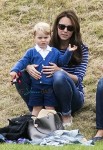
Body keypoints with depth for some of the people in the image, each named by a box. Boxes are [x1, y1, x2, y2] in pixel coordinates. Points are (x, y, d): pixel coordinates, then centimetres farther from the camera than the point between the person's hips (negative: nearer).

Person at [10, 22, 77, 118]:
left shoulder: (55, 52, 7)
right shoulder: (31, 52, 3)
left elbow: (63, 61, 5)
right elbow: (22, 62, -3)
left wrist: (68, 52, -10)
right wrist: (14, 70, -19)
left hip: (50, 87, 0)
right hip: (36, 87, 0)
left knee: (50, 108, 4)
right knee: (36, 108, 9)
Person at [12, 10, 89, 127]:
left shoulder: (81, 49, -7)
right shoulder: (49, 47, -1)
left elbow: (78, 79, -14)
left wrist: (60, 71, -34)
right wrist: (28, 67, -30)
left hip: (73, 99, -3)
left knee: (59, 76, -36)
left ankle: (66, 115, -15)